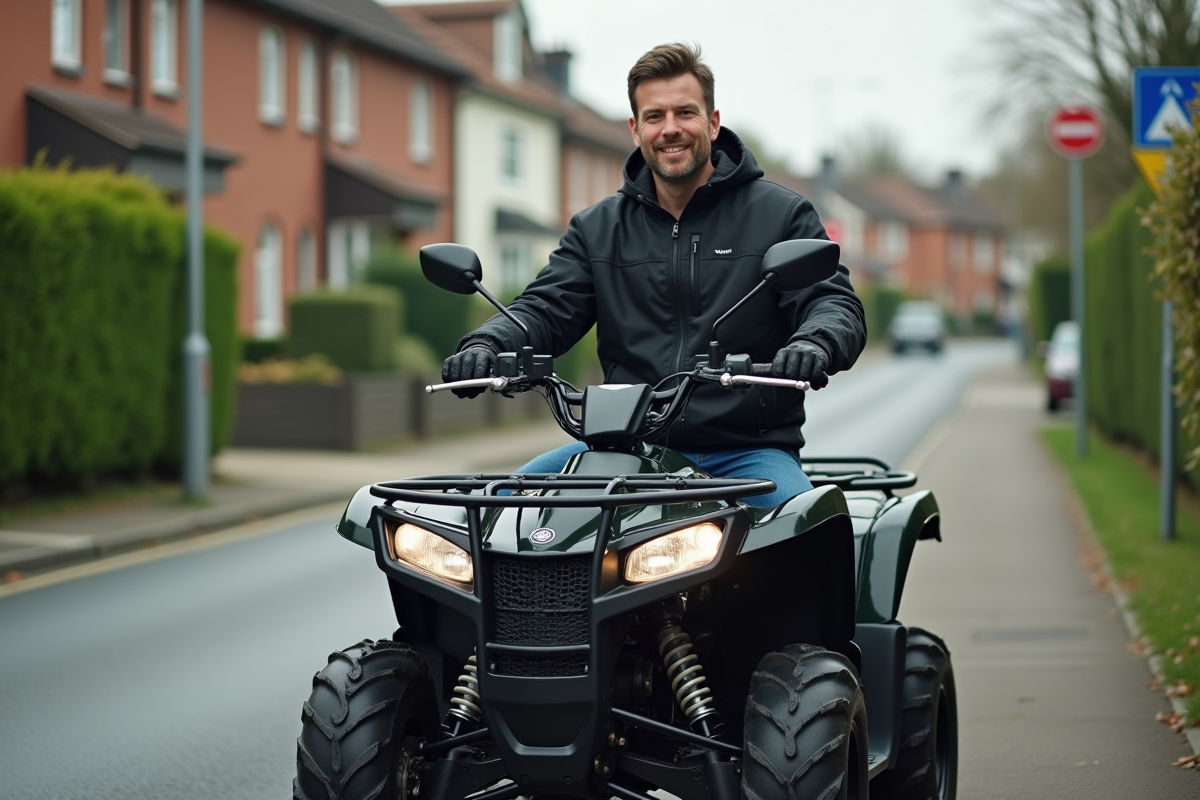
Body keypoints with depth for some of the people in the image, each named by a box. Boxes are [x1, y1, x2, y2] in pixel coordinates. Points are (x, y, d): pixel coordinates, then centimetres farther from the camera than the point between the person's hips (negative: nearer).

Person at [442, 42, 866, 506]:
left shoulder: (781, 215, 7)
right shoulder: (598, 228, 16)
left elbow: (836, 304, -2)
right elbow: (546, 308, 9)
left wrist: (814, 344, -28)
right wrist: (487, 345, -15)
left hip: (747, 451, -3)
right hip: (626, 448, 3)